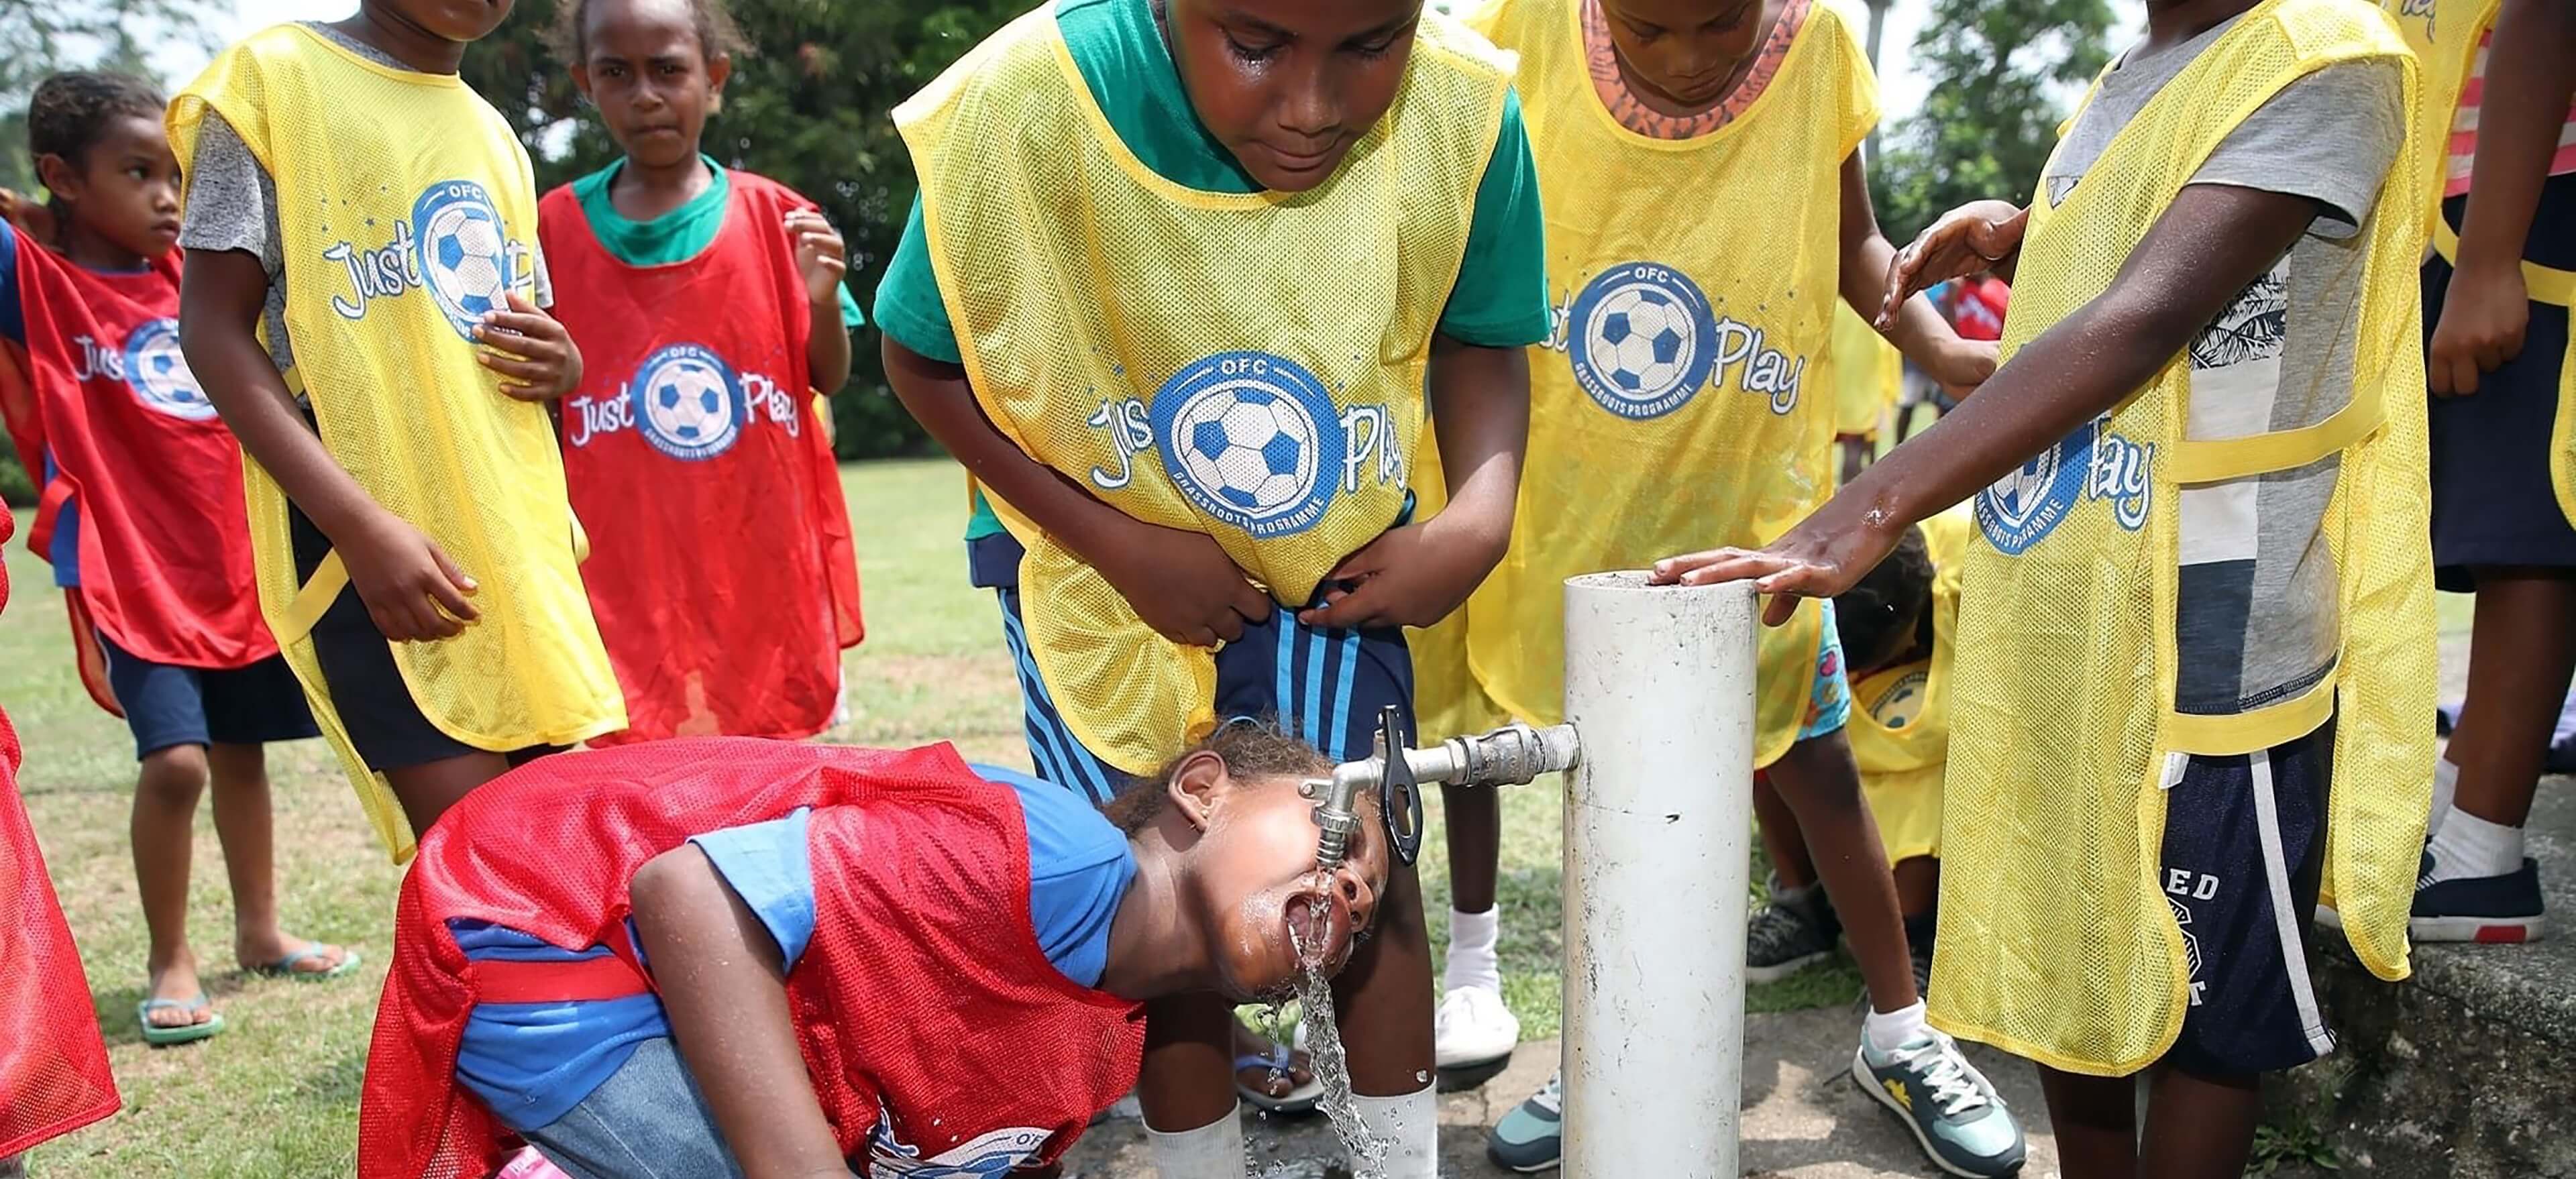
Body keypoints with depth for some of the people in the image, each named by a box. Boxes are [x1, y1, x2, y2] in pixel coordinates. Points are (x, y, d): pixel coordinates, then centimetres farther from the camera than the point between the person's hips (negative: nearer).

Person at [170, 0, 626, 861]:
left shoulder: (494, 135, 18)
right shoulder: (273, 76, -1)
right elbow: (214, 327, -7)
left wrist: (564, 364, -1)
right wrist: (360, 524, -19)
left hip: (520, 533, 7)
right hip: (368, 528, -6)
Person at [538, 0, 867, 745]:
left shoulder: (773, 216, 0)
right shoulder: (555, 226, 1)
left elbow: (830, 377, 5)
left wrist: (824, 298, -14)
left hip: (764, 561, 0)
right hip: (624, 577, 0)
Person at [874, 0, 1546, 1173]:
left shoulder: (1465, 111, -25)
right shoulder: (1021, 108, -30)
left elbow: (1474, 337, -5)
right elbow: (924, 360, -13)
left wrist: (1480, 515, -24)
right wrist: (1118, 545, -20)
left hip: (1339, 553, 2)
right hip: (1097, 555, -1)